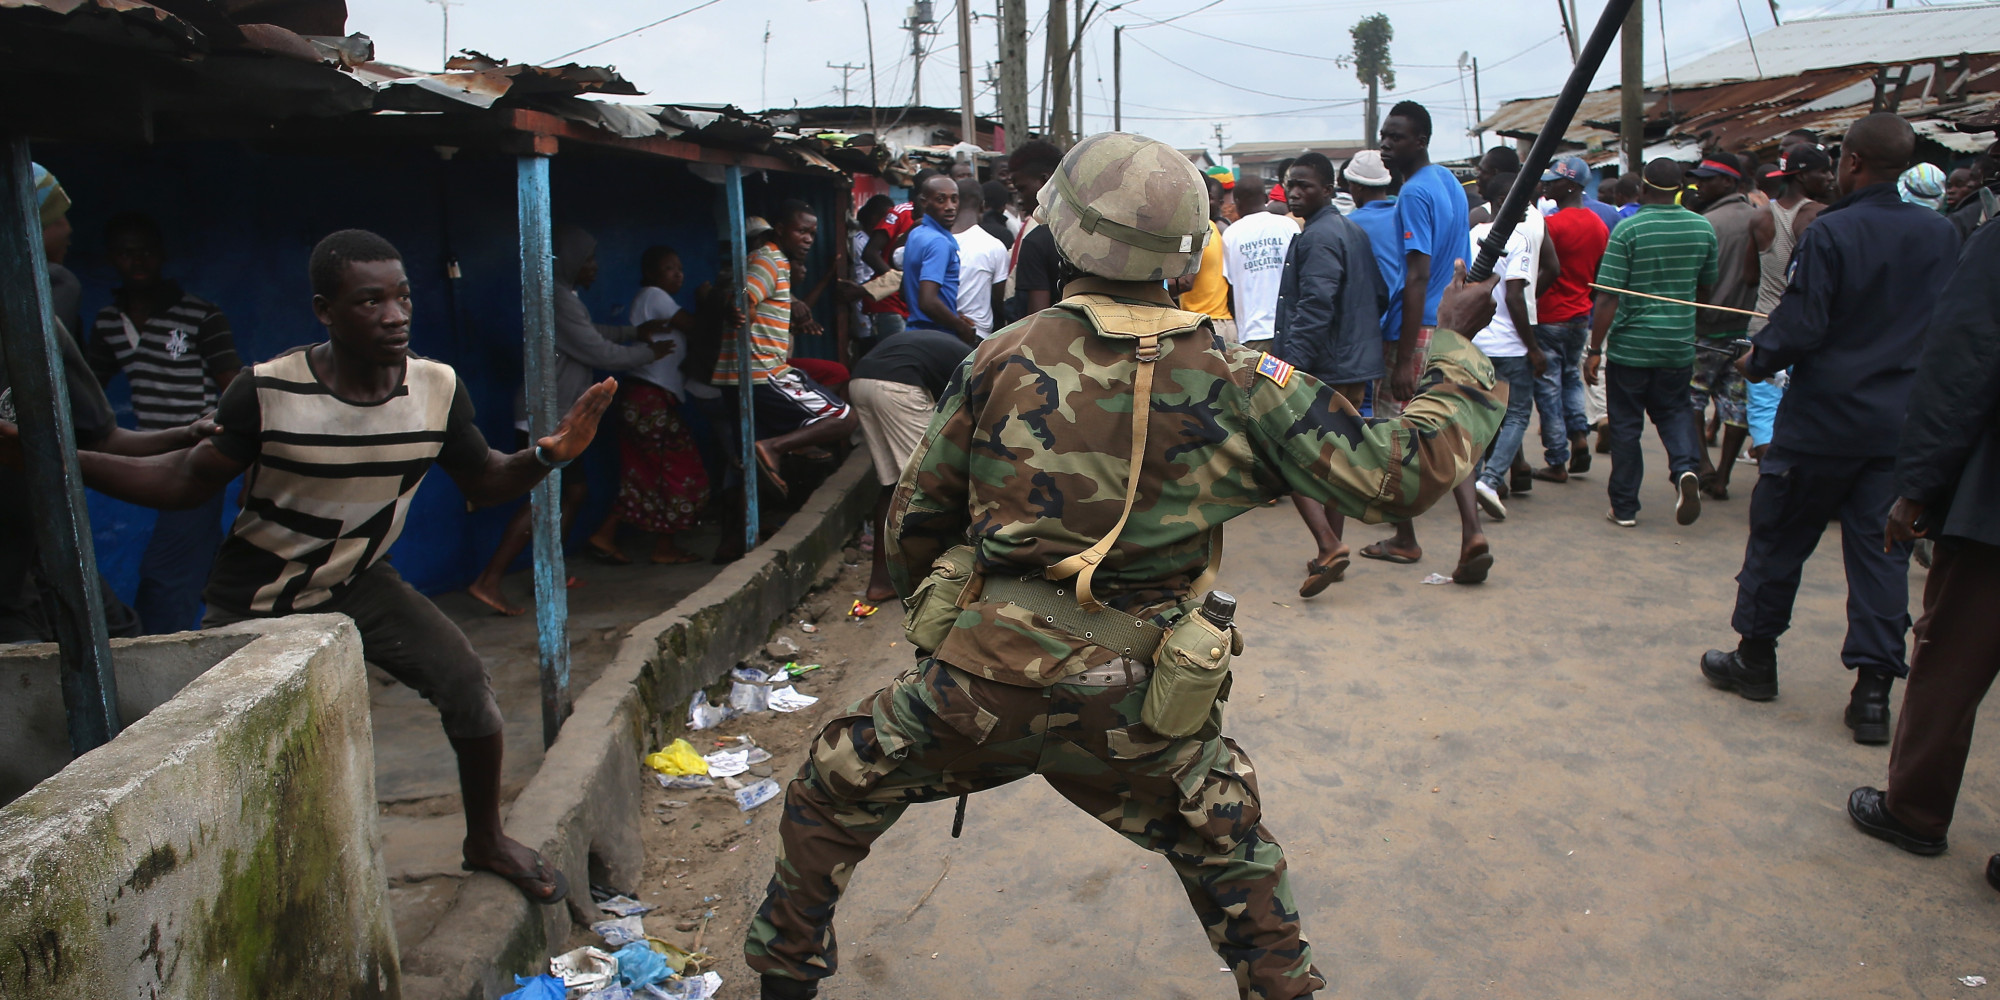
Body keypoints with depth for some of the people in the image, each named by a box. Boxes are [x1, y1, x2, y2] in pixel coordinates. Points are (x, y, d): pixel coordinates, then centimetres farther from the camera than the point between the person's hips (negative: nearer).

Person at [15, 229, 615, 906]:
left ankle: (485, 840, 12)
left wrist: (548, 455, -24)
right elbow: (190, 481, -13)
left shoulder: (437, 389, -15)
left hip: (359, 584, 2)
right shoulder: (268, 392, -23)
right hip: (254, 601, -2)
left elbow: (483, 483, -3)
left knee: (465, 682, -13)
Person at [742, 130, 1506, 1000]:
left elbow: (917, 515, 6)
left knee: (831, 797, 24)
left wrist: (925, 599, 28)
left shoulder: (1003, 357, -3)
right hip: (1133, 706, 1)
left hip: (981, 678, 0)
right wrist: (1452, 343, 13)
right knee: (1230, 854, 27)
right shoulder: (1237, 385, -6)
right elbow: (1404, 473, -2)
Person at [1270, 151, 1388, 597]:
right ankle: (1330, 552, 22)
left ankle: (1329, 546, -17)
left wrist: (1290, 366, -25)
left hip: (1321, 371, -10)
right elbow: (1380, 295, 19)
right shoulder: (1354, 232, 15)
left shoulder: (1317, 238, -15)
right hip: (1356, 368, 10)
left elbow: (1315, 309, -24)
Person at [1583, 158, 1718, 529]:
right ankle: (1686, 467, -6)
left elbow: (1608, 296, -16)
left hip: (1630, 345, -3)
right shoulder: (1704, 229, 1)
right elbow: (1705, 288, 13)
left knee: (1625, 424, 7)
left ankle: (1624, 506, 13)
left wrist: (1595, 350, -11)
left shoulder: (1628, 229, -13)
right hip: (1680, 344, 4)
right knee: (1673, 410, 21)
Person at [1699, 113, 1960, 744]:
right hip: (1903, 424, 5)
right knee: (1881, 551, 7)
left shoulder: (1831, 233, -15)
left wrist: (1758, 360, 1)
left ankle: (1755, 658, 22)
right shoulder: (1943, 237, 2)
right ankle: (1873, 691, 8)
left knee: (1778, 539, 10)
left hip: (1824, 417, -4)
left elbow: (1801, 326, -17)